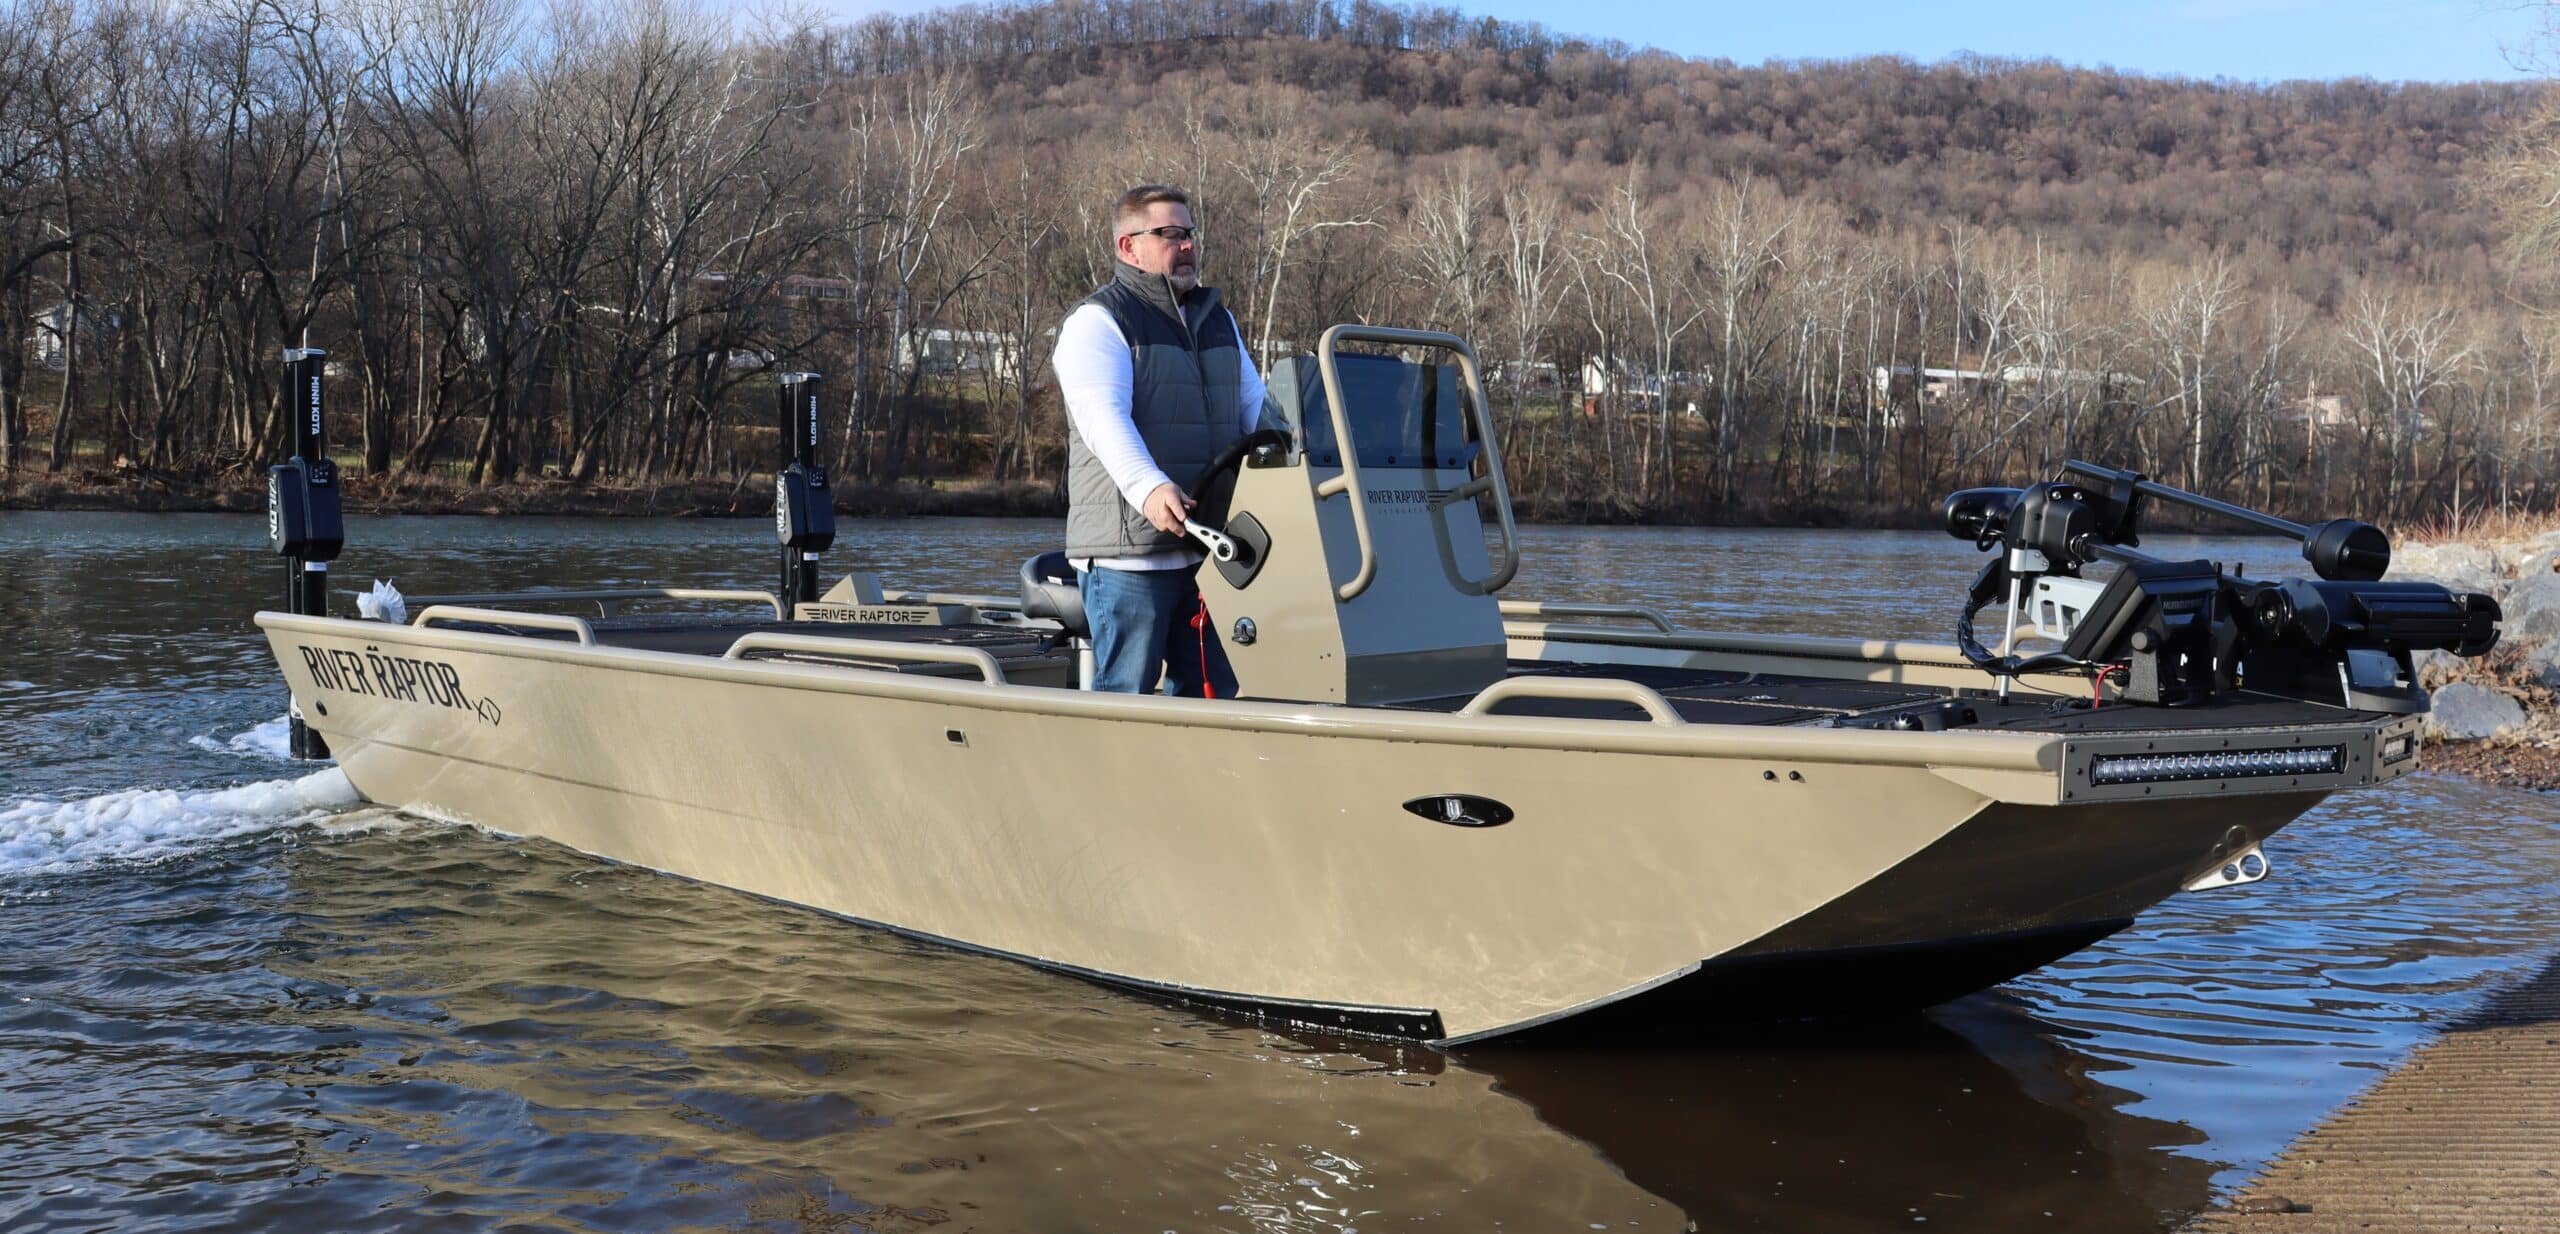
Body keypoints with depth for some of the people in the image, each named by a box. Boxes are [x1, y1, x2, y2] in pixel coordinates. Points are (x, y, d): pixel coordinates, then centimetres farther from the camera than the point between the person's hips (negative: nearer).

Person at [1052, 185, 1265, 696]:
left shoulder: (1218, 321, 21)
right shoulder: (1097, 323, -4)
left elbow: (1256, 406, 19)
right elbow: (1104, 418, -20)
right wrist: (1149, 487, -38)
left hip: (1210, 548, 7)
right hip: (1128, 550, -7)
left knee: (1214, 692, 10)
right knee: (1125, 694, -6)